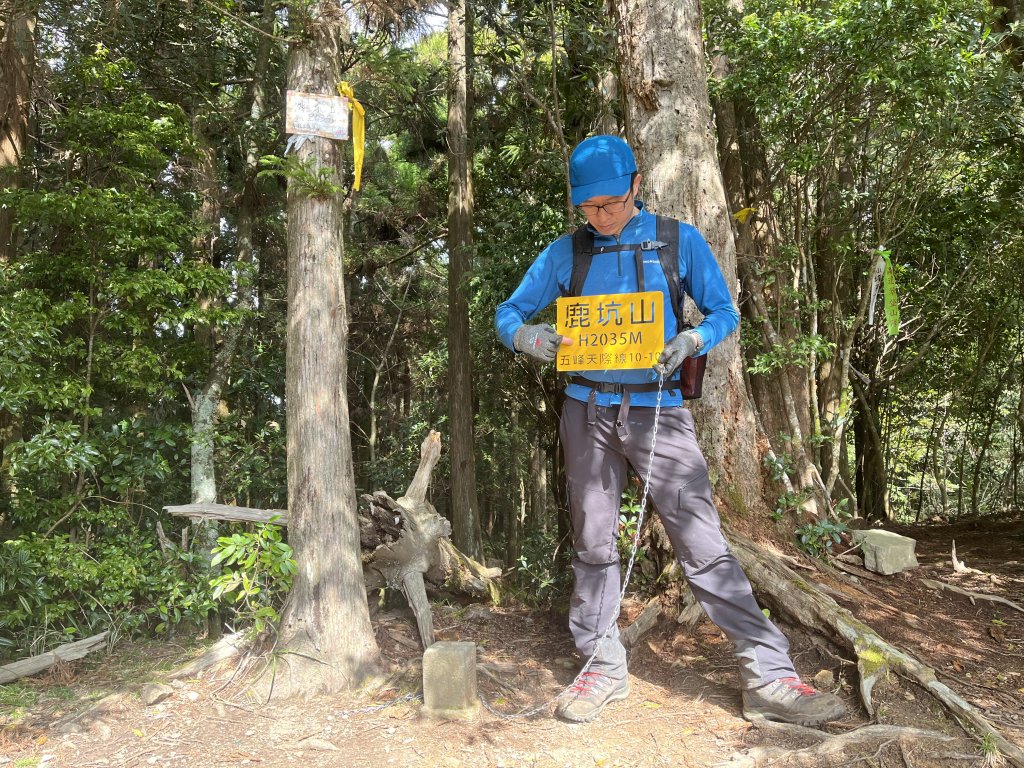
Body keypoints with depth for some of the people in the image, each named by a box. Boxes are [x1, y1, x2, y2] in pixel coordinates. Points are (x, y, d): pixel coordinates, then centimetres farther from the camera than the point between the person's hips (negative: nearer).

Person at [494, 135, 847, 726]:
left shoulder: (680, 240, 3)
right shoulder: (565, 253, 6)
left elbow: (725, 312, 7)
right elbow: (508, 312, 11)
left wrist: (693, 340, -16)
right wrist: (526, 335, -14)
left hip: (658, 409, -2)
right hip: (588, 411, 2)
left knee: (703, 542, -6)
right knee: (593, 544, 8)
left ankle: (771, 677, 2)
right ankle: (604, 667, 23)